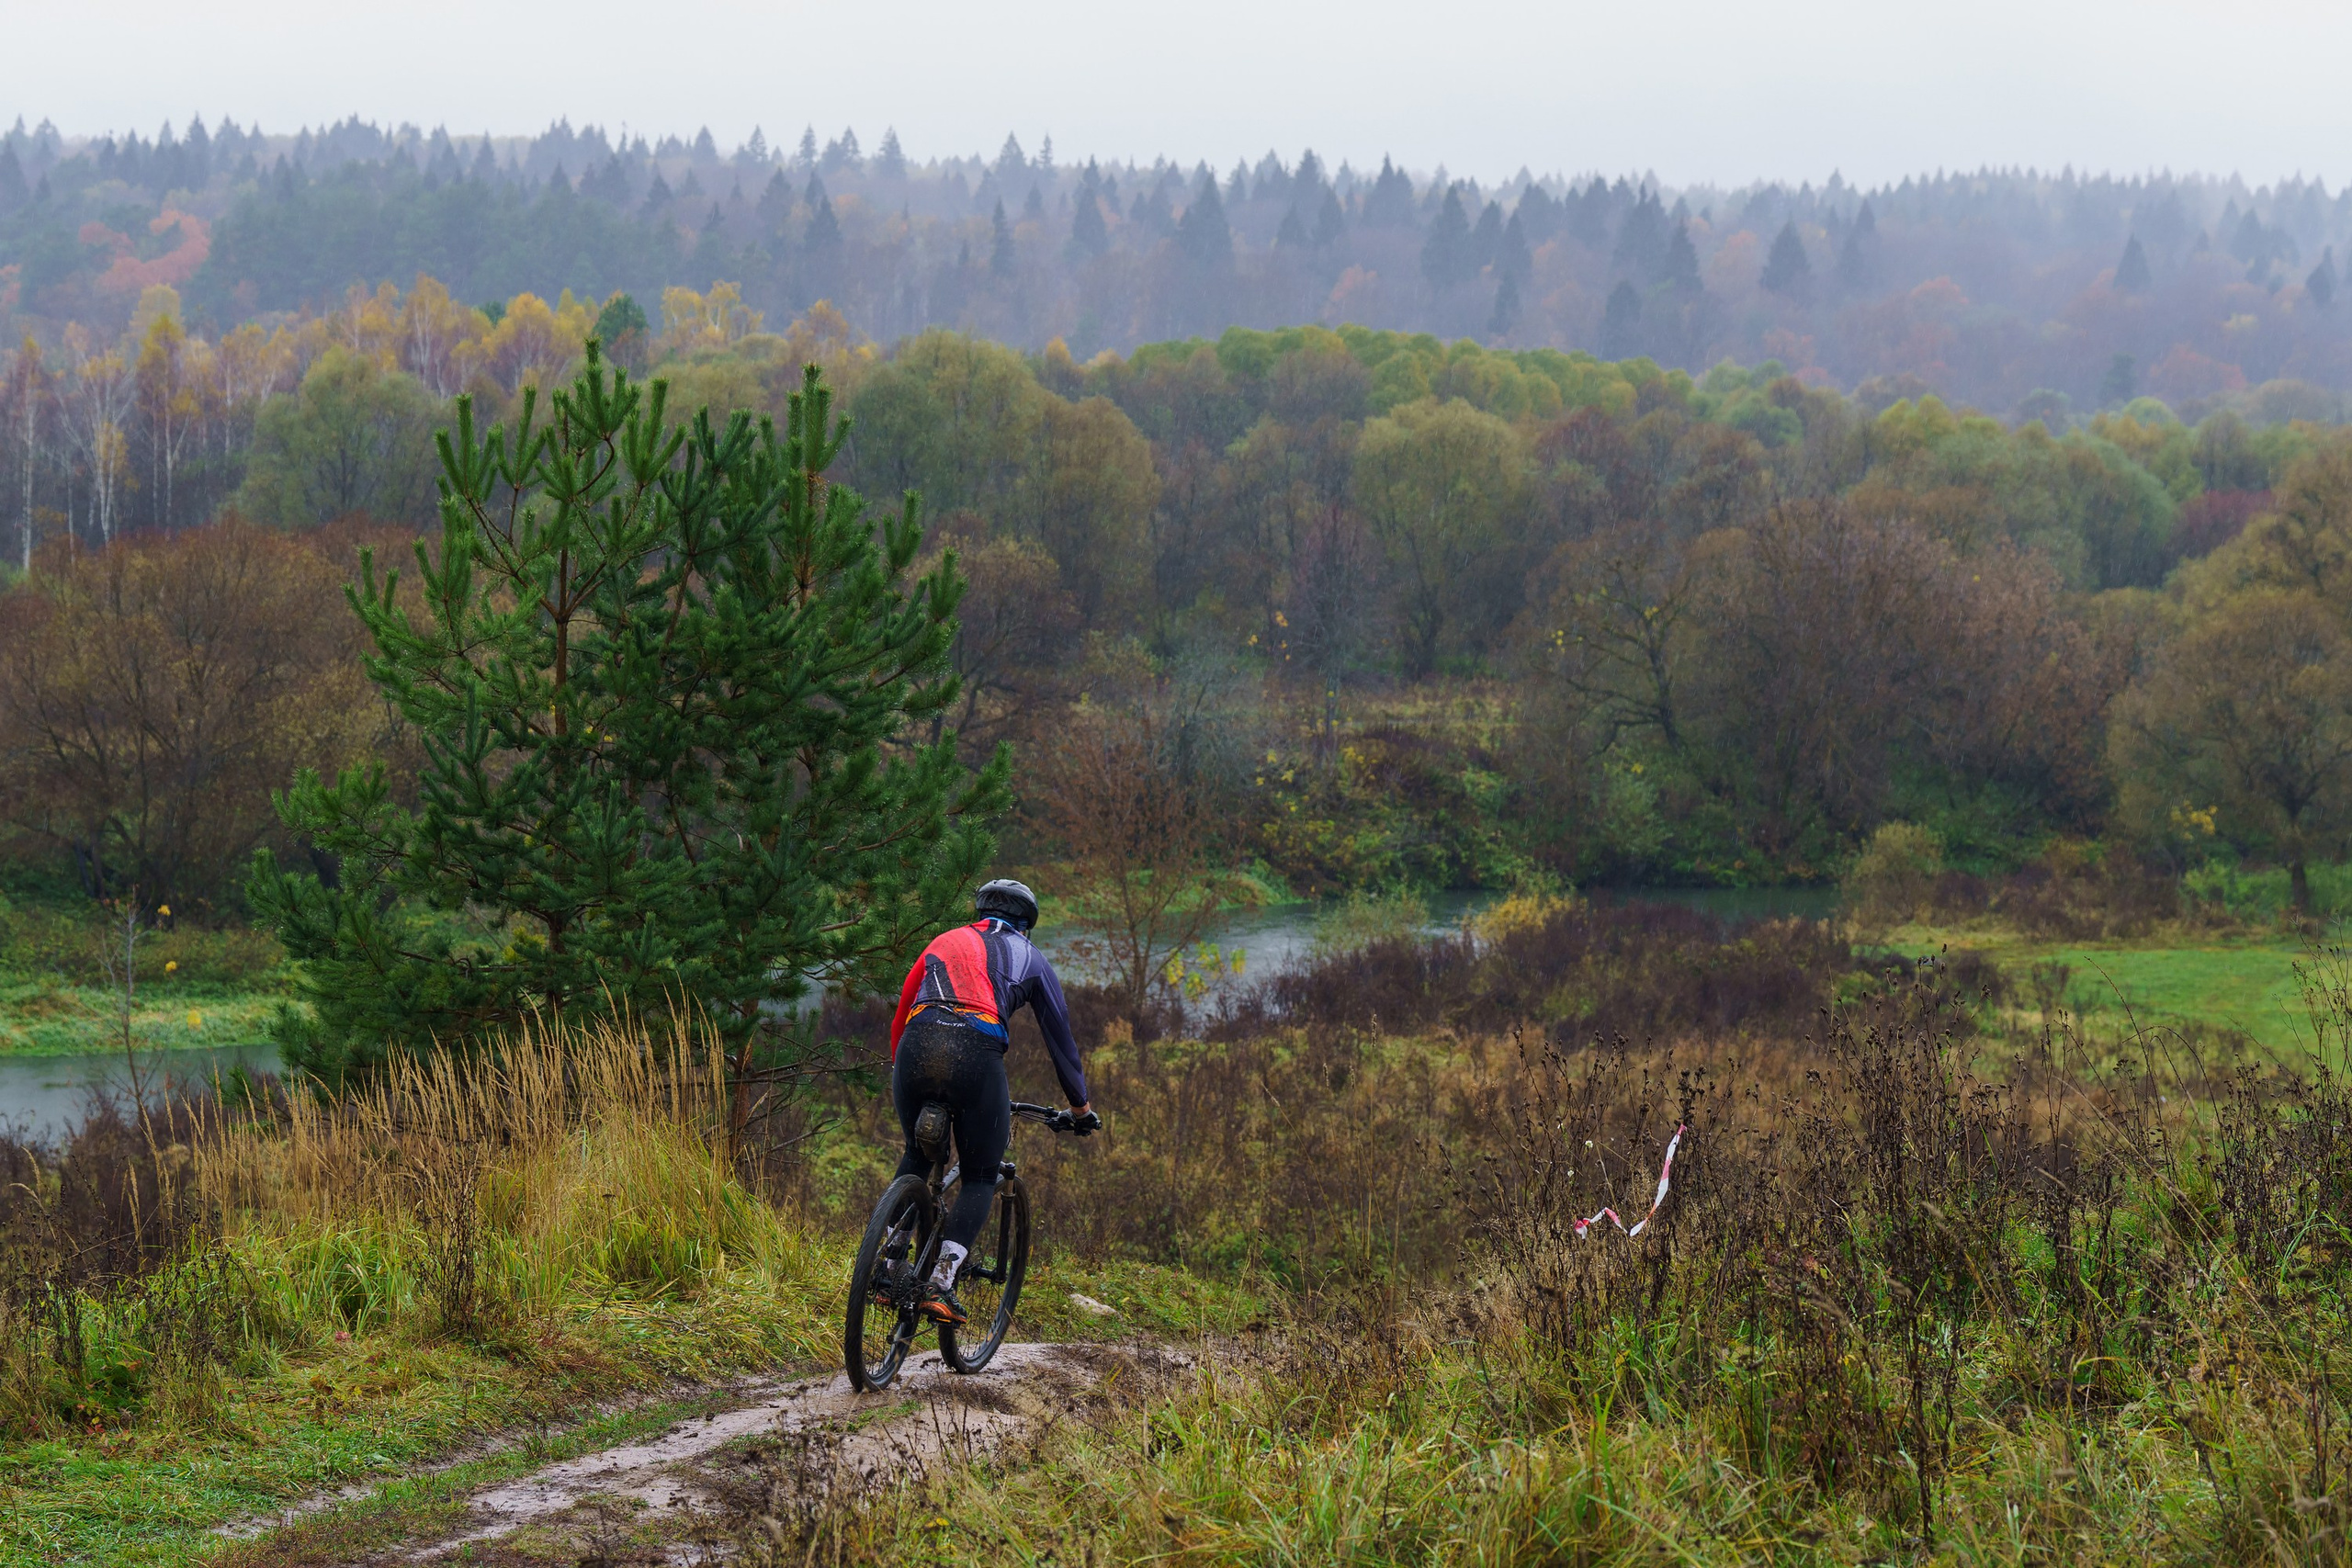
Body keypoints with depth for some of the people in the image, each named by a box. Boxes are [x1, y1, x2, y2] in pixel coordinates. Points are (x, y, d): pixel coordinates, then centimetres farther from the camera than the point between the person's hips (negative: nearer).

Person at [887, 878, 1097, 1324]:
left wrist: (898, 1073, 46)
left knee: (916, 1156, 28)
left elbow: (900, 1016, 33)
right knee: (981, 1178, 13)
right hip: (976, 1056, -3)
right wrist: (1080, 1107, 41)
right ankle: (940, 1282, -6)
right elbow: (1060, 1036, 30)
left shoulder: (944, 942, 31)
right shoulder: (1030, 959, 25)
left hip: (916, 1047, 3)